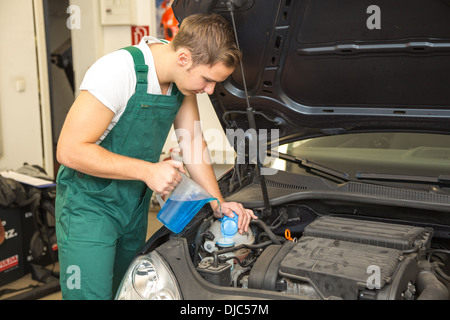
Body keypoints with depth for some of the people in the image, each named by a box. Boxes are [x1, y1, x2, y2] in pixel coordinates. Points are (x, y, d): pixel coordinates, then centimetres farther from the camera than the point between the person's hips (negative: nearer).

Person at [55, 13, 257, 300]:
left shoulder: (184, 79, -5)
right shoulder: (119, 71, -28)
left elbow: (193, 144, 7)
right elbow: (70, 150, -27)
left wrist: (219, 203, 0)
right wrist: (147, 171, -29)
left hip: (135, 204, 7)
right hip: (90, 204, -7)